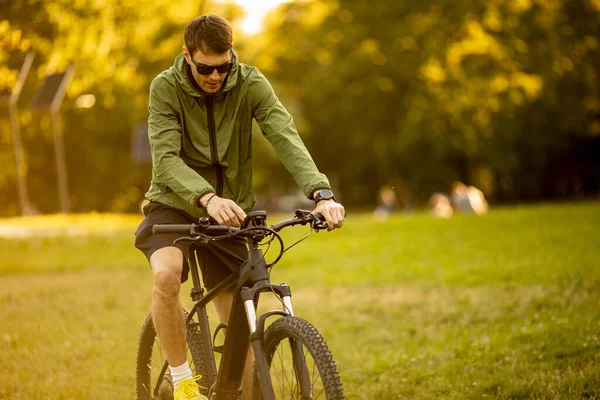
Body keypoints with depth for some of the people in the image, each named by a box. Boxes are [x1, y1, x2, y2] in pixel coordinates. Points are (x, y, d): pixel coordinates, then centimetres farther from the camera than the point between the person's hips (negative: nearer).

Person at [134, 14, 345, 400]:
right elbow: (166, 160, -27)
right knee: (167, 274, -33)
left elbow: (286, 137, -25)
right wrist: (208, 199, -46)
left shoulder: (251, 84, -12)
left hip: (228, 212, 2)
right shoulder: (166, 88, -16)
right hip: (175, 205, -2)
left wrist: (322, 193, -42)